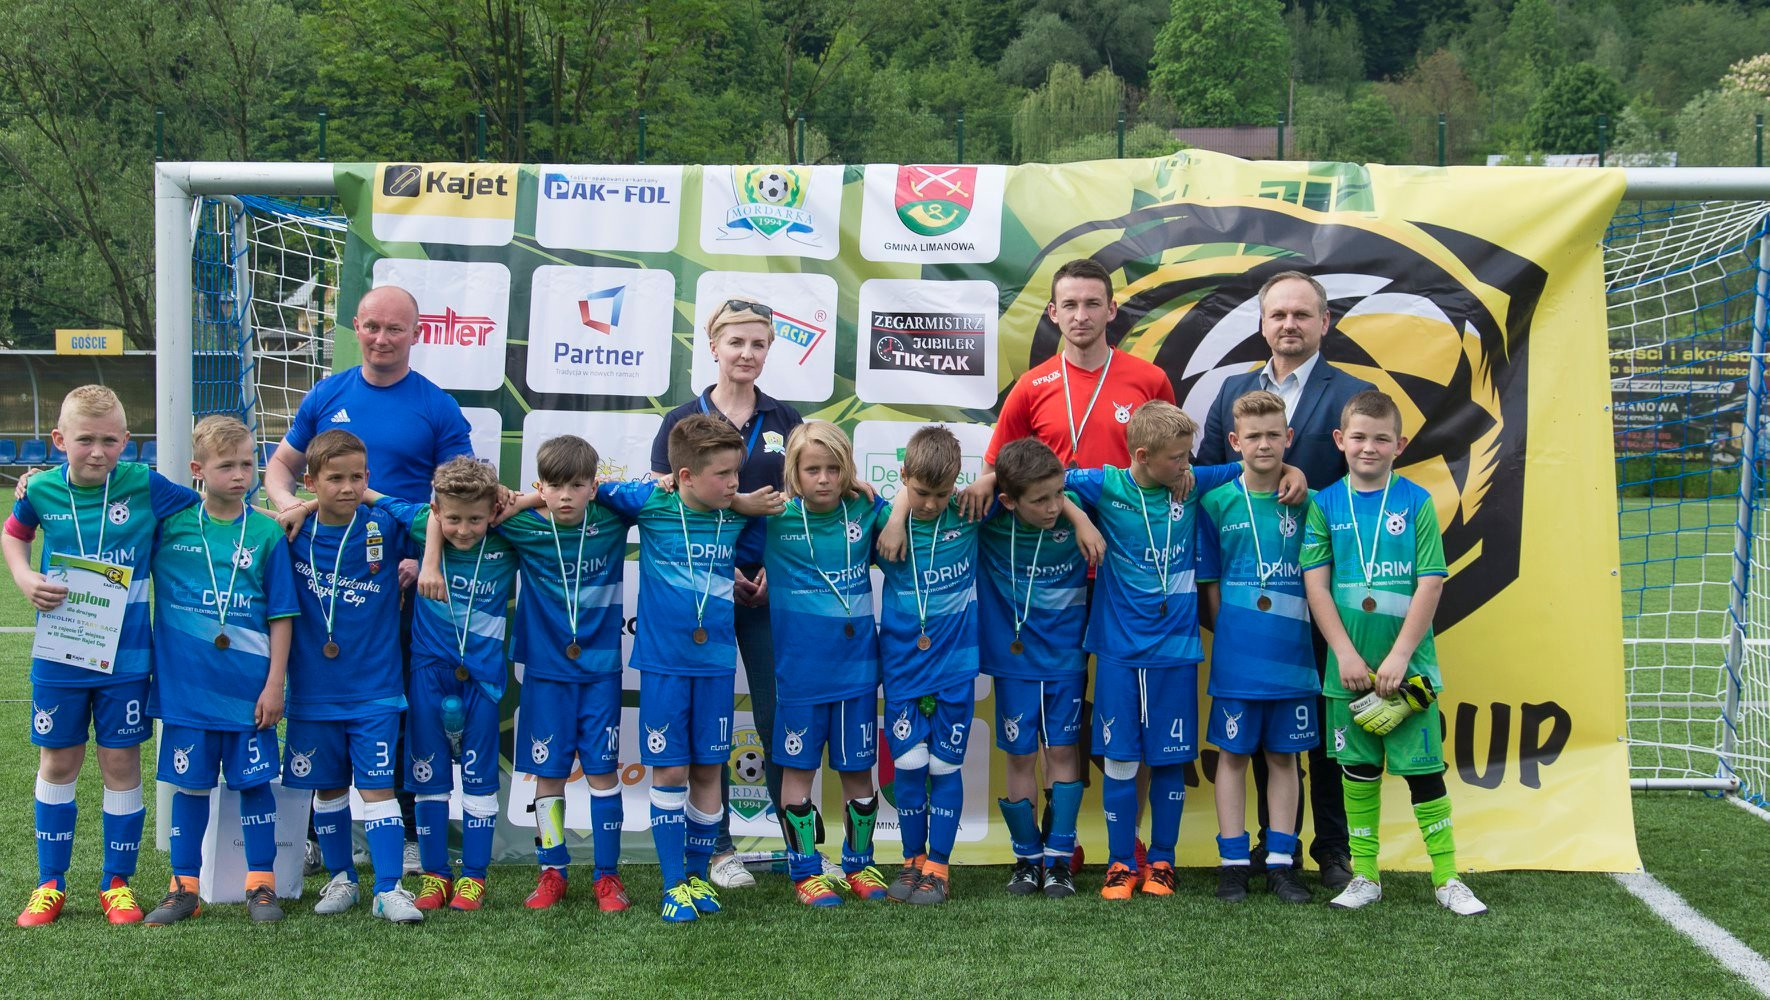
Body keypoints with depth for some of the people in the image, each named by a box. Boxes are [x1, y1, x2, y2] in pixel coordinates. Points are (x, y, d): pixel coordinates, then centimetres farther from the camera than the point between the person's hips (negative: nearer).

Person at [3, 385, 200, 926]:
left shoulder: (145, 486, -9)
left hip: (125, 653, -1)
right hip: (59, 653, 1)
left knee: (121, 762, 6)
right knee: (58, 761, 12)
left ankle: (117, 882, 20)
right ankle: (51, 882, 26)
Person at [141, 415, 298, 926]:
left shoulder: (266, 531, -3)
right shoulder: (169, 524, 0)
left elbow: (281, 615, -1)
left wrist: (275, 683, -4)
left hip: (250, 687, -1)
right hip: (186, 686, 1)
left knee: (254, 782, 6)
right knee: (189, 784, 9)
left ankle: (261, 884, 18)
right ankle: (184, 887, 21)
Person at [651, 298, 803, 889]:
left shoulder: (785, 422, 8)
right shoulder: (683, 421, 1)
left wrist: (777, 569, -7)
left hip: (771, 587, 1)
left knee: (780, 715, 2)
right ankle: (718, 847, 16)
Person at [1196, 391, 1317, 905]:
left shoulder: (1305, 502, 2)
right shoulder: (1215, 504, -1)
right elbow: (1208, 584, 4)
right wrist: (1230, 633, 0)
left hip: (1291, 654, 1)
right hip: (1236, 657, -1)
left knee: (1283, 755, 9)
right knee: (1233, 754, 5)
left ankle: (1280, 862, 18)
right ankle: (1232, 862, 14)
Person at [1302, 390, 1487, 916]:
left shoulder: (1417, 502, -1)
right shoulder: (1325, 504, 2)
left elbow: (1430, 584, -6)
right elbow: (1315, 583, -2)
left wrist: (1399, 656, -12)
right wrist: (1346, 654, -9)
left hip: (1407, 666, -1)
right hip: (1349, 667, 1)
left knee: (1424, 768, 1)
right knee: (1359, 772, 9)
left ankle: (1447, 878, 12)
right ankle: (1365, 876, 19)